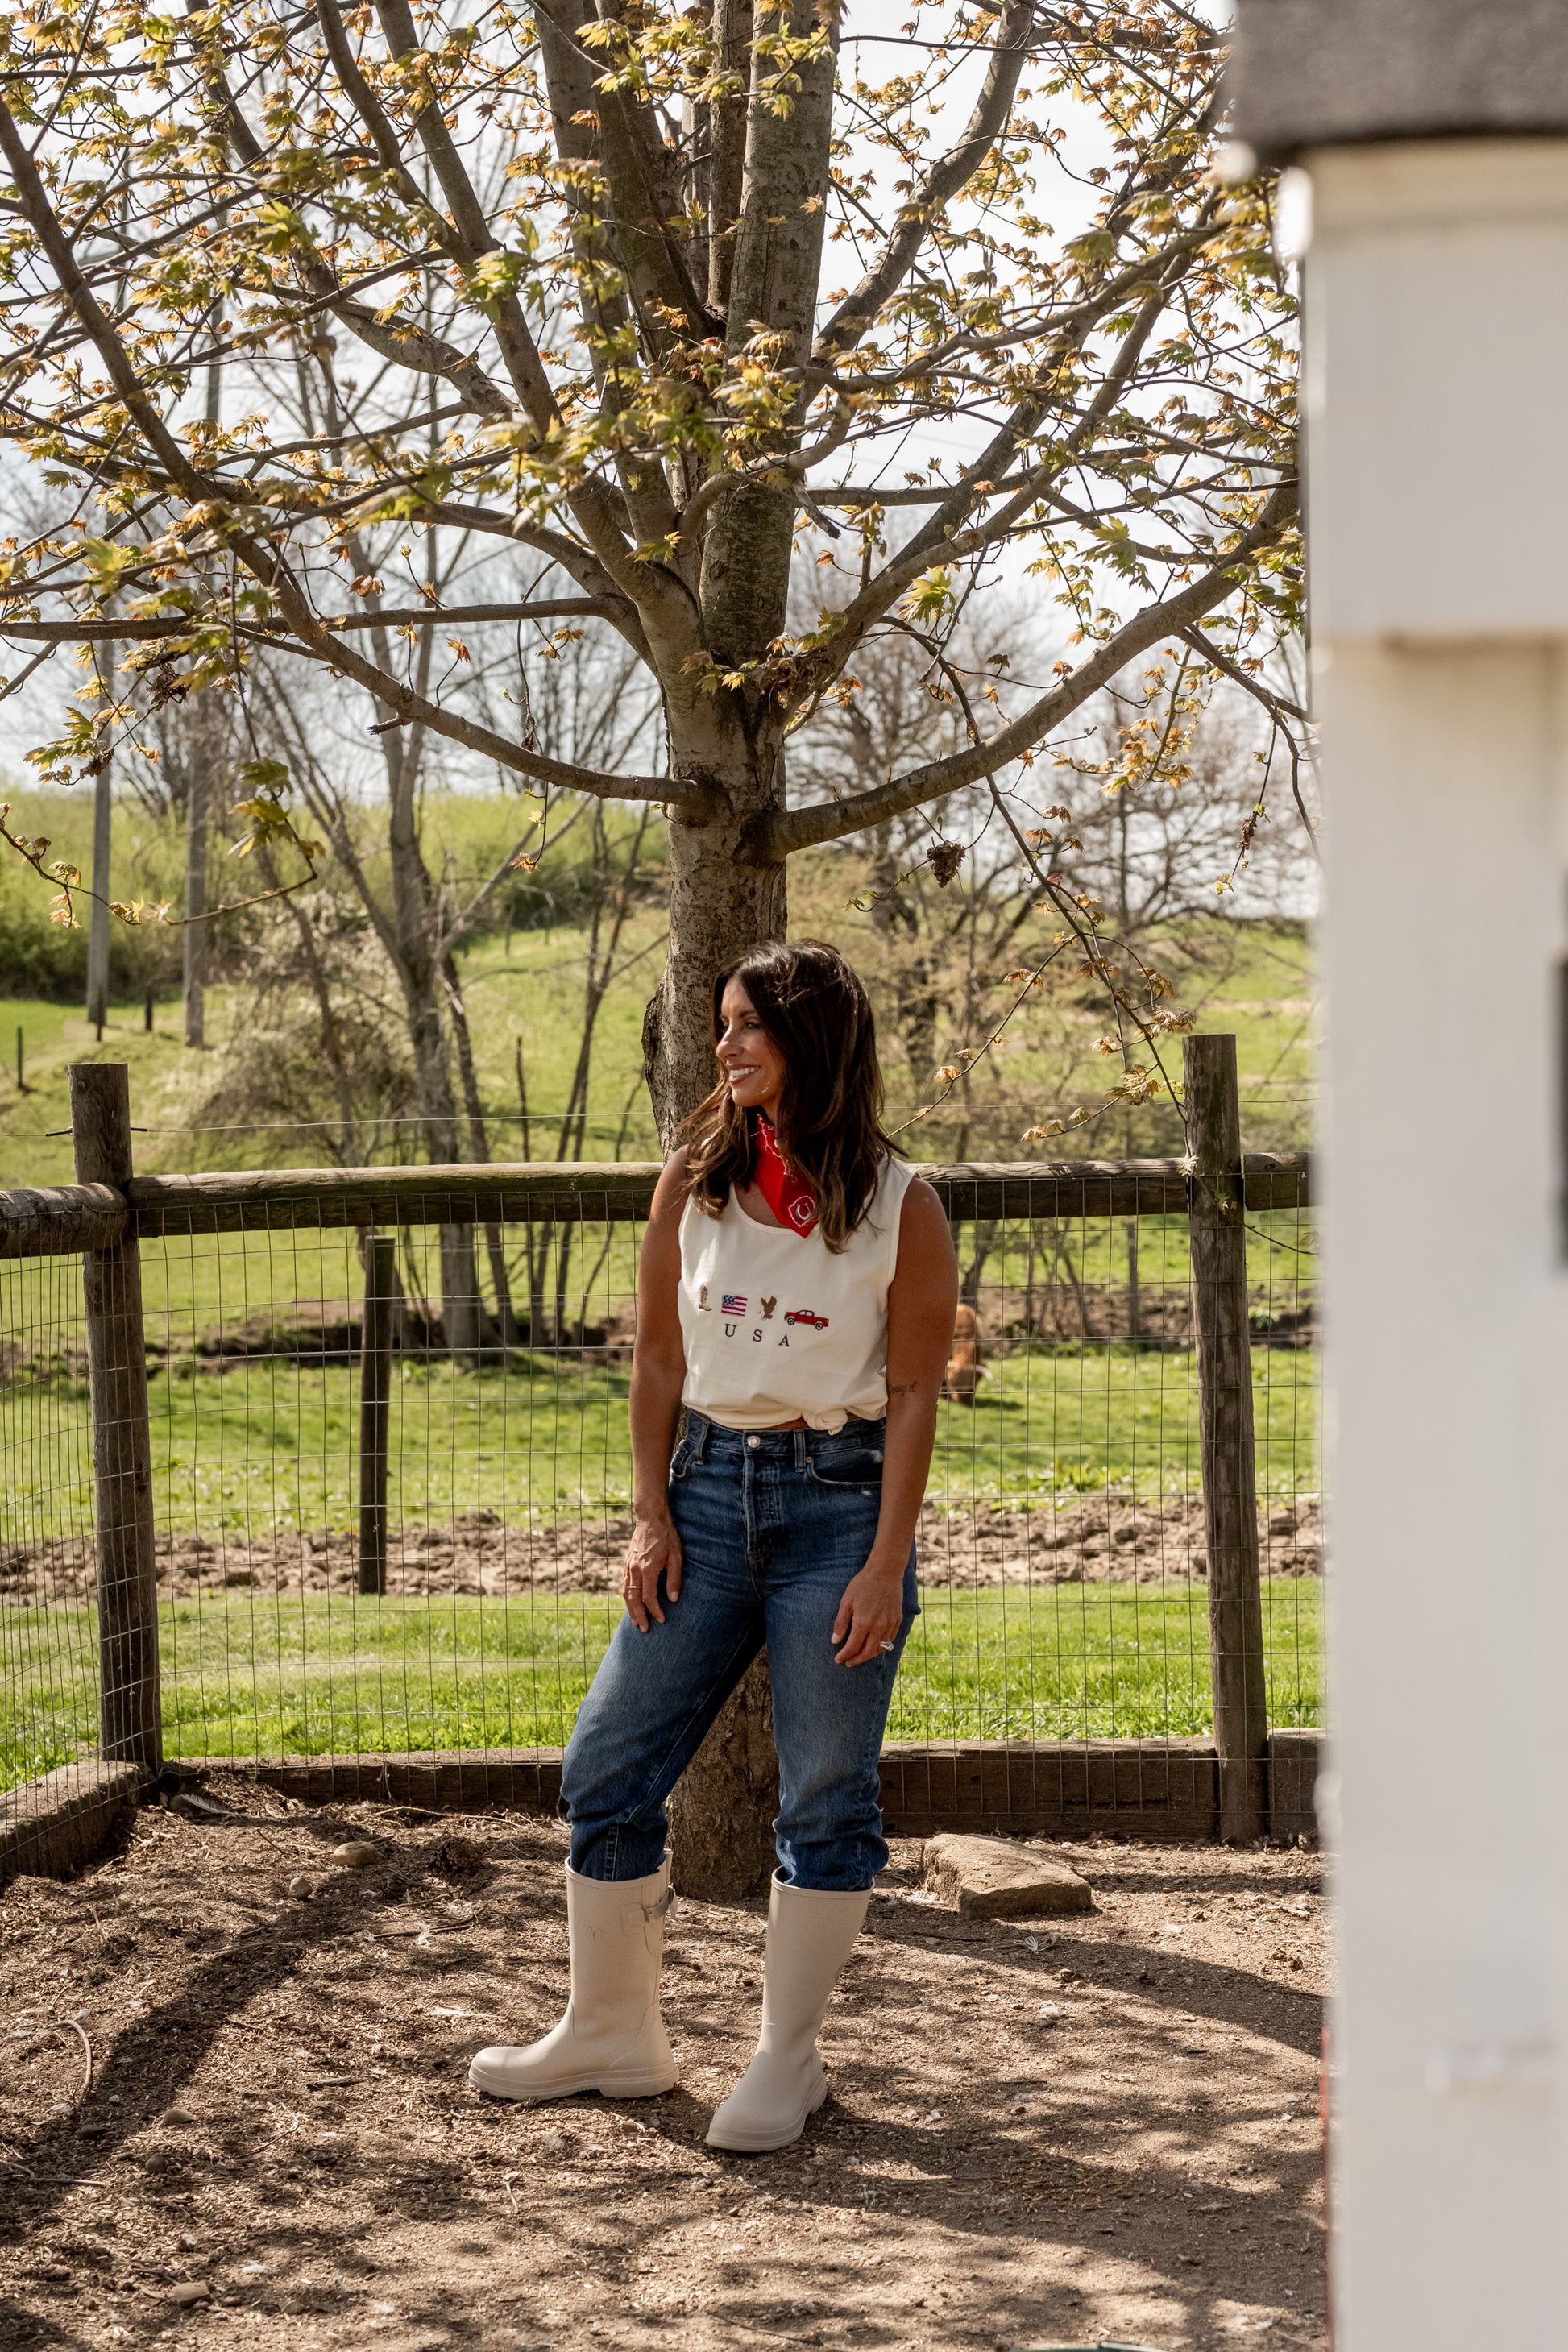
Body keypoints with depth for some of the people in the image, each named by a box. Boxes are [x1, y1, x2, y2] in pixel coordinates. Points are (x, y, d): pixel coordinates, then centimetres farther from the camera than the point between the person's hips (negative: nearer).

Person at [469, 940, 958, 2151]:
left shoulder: (900, 1204, -4)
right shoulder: (695, 1182, 6)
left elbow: (914, 1394, -5)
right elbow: (659, 1362, 9)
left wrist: (888, 1563, -11)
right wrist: (652, 1519, 2)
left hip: (840, 1499, -4)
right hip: (711, 1488, 4)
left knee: (827, 1799, 1)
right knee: (608, 1768, 3)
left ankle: (789, 2059, 14)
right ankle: (613, 2035, 18)